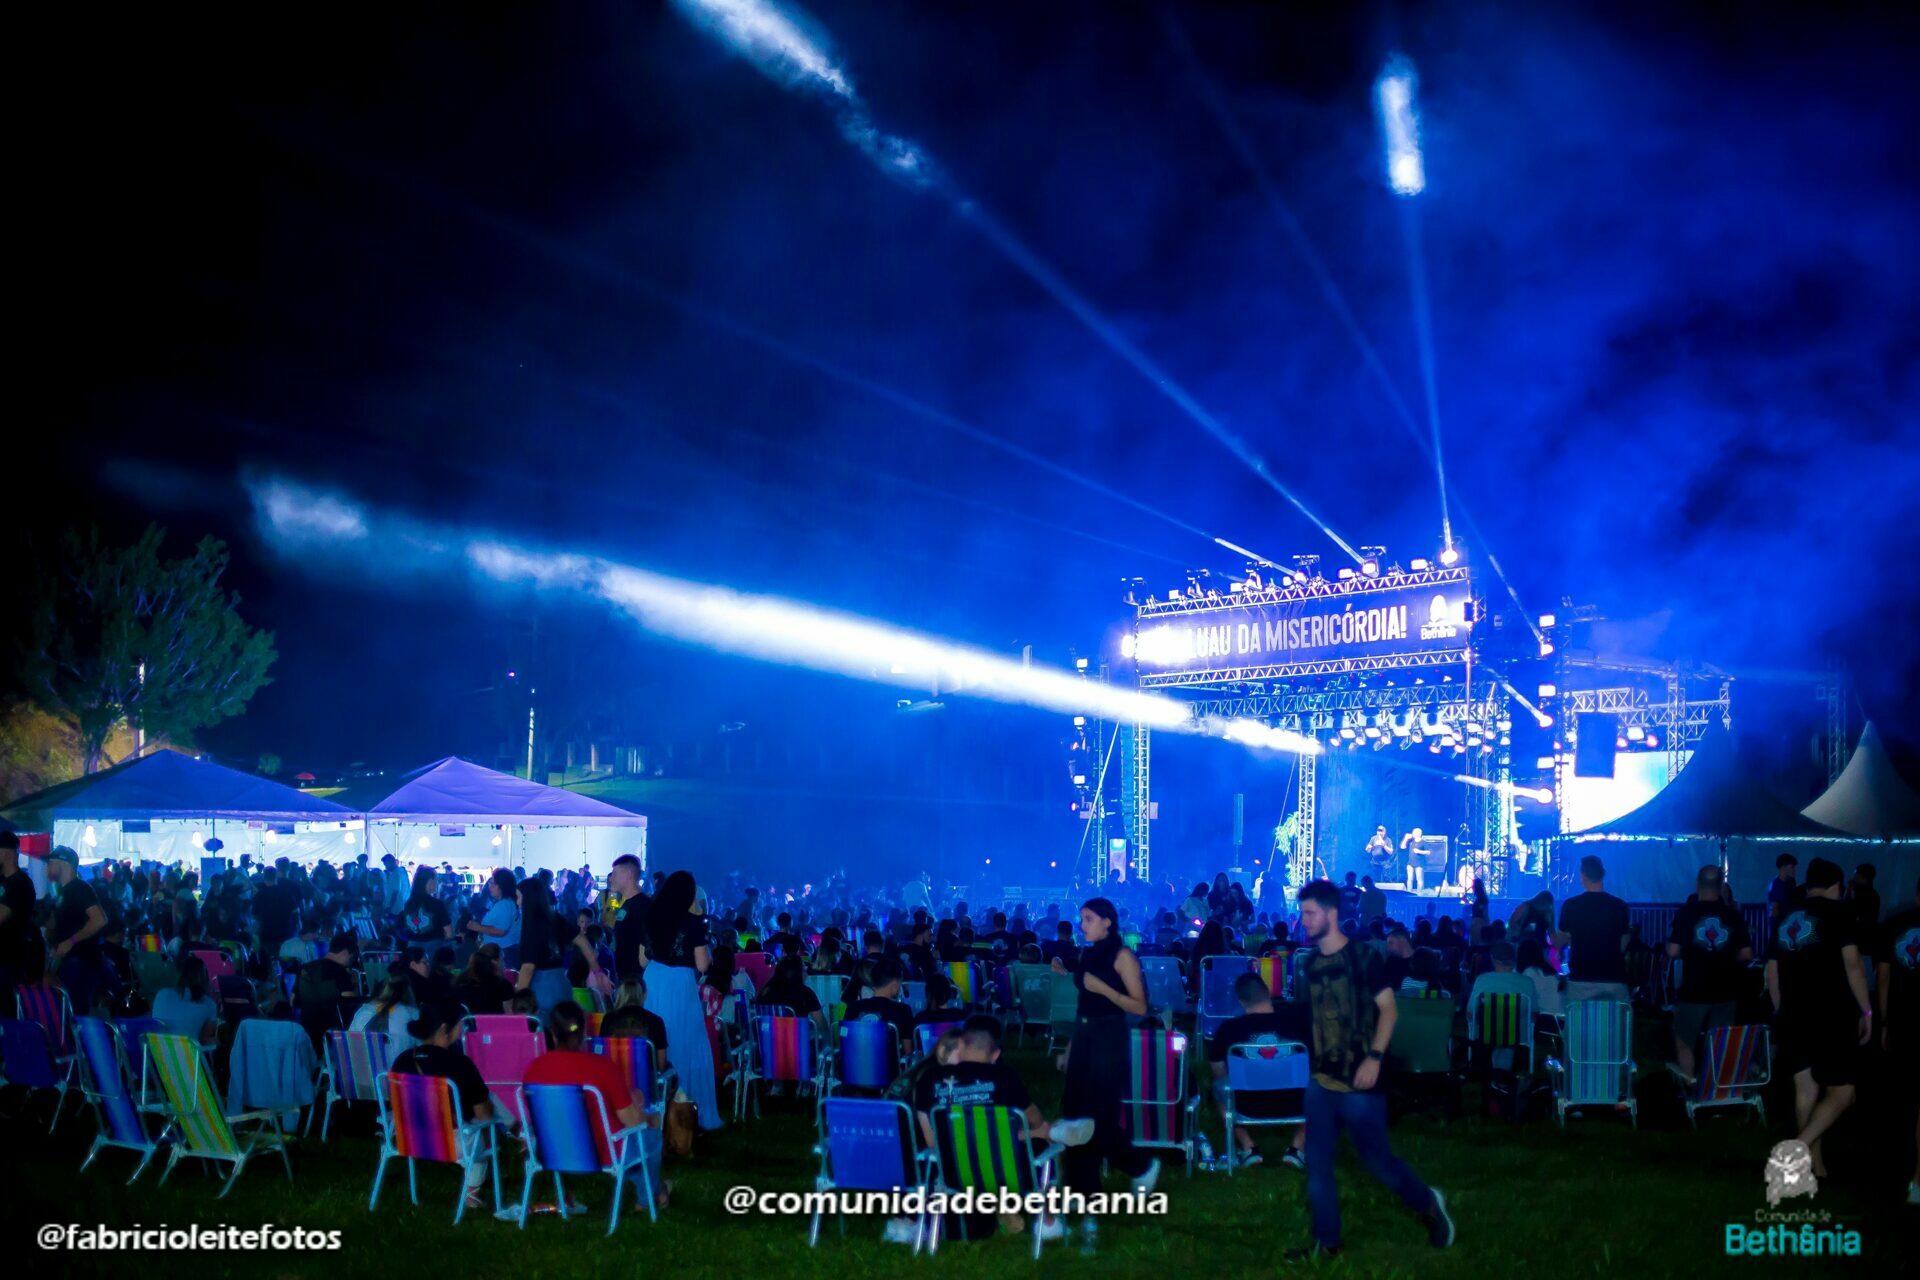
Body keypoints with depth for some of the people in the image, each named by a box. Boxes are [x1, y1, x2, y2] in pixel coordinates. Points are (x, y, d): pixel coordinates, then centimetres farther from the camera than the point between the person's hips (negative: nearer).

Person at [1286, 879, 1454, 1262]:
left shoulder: (1362, 958, -10)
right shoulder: (1311, 961, 7)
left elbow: (1388, 1008, -11)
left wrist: (1375, 1057, -21)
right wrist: (1311, 1060, 13)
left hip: (1358, 1079, -6)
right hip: (1321, 1078, 6)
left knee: (1376, 1159, 1)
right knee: (1317, 1164, 5)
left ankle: (1428, 1203, 26)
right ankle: (1326, 1242, 15)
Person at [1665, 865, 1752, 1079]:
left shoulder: (1686, 913, -9)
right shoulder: (1733, 916, 0)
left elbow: (1673, 951, -12)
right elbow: (1746, 954, 1)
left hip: (1694, 991, -3)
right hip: (1725, 992, 3)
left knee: (1684, 1043, 10)